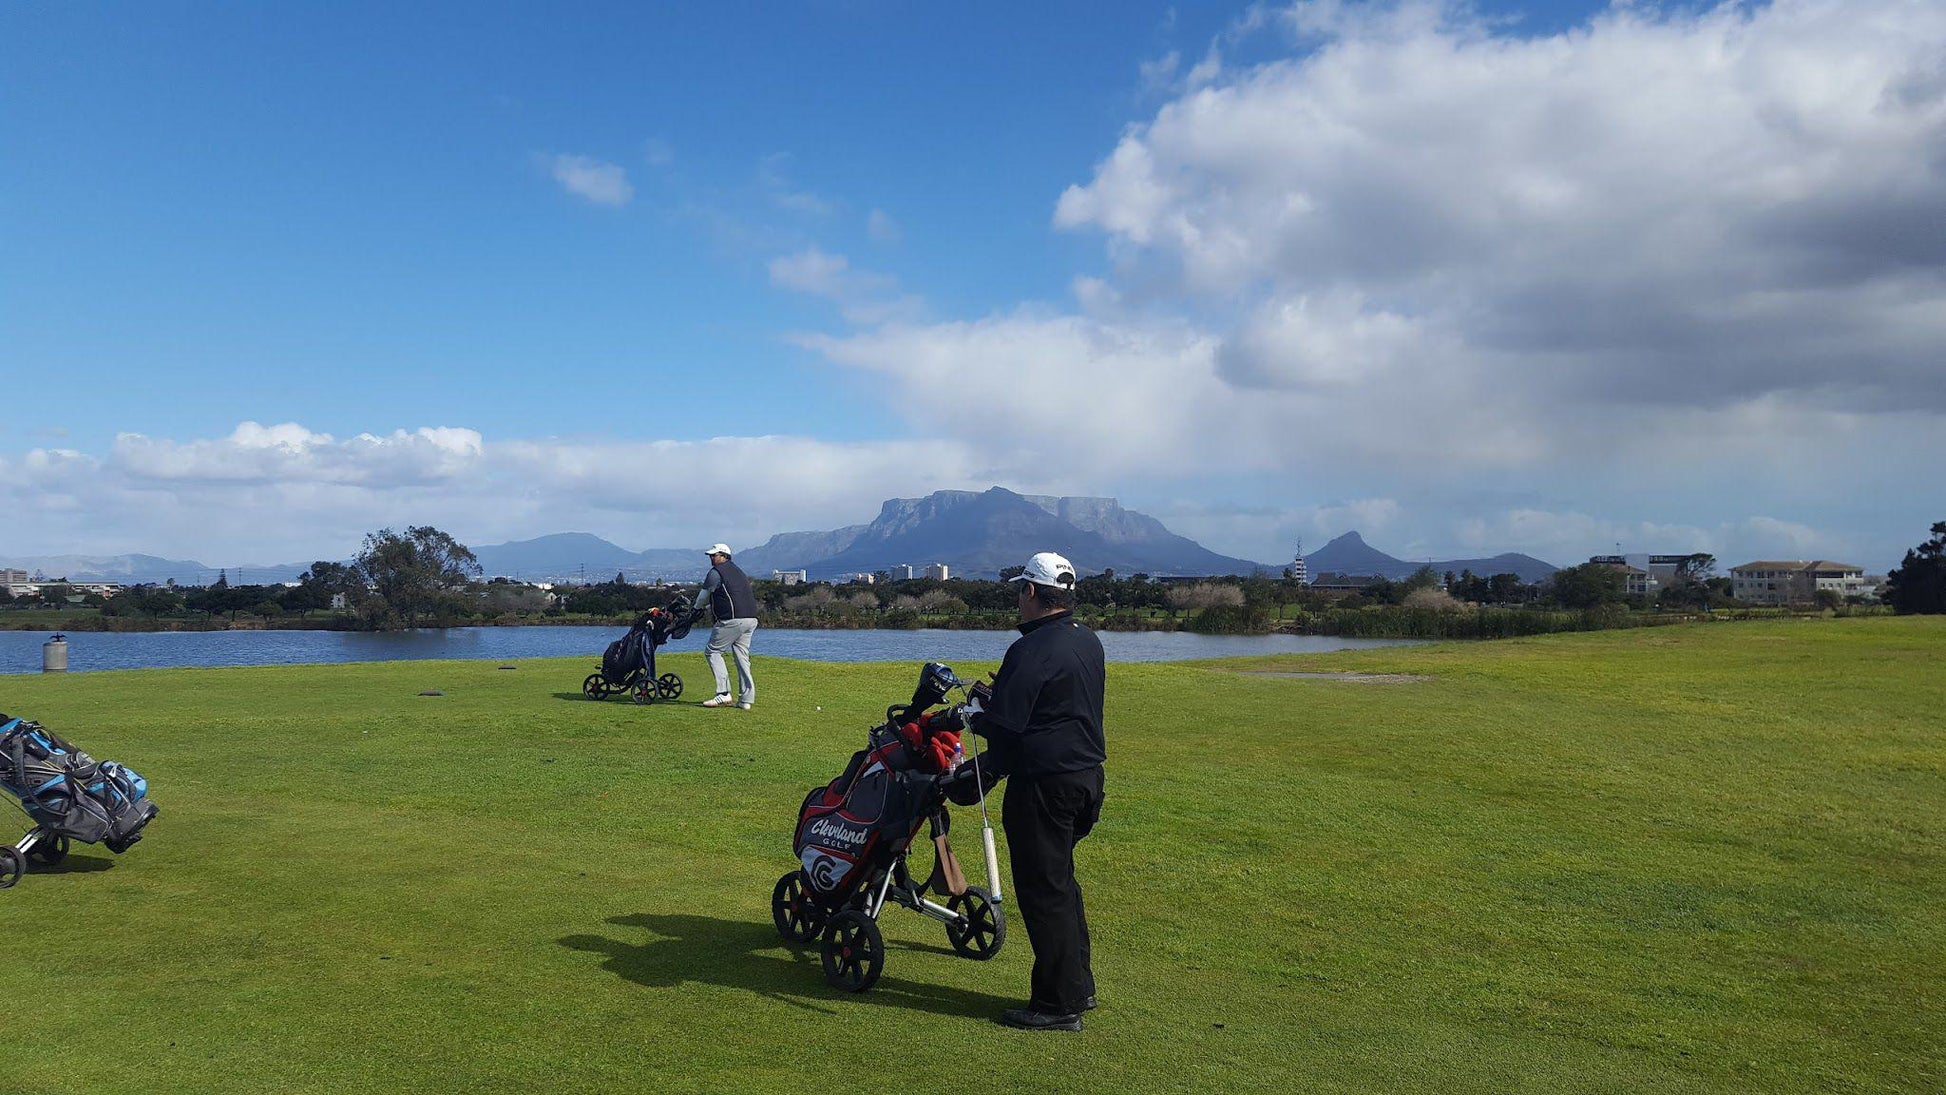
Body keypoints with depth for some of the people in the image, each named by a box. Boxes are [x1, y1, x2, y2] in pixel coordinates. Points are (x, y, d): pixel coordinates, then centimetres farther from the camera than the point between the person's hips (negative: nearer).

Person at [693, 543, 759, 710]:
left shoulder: (715, 572, -1)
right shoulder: (737, 570, 24)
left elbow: (702, 598, 8)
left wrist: (697, 609, 29)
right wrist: (711, 607, 38)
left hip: (732, 620, -8)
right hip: (751, 618, 8)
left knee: (713, 651, 1)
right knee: (742, 656, 10)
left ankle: (723, 693, -9)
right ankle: (746, 699, 5)